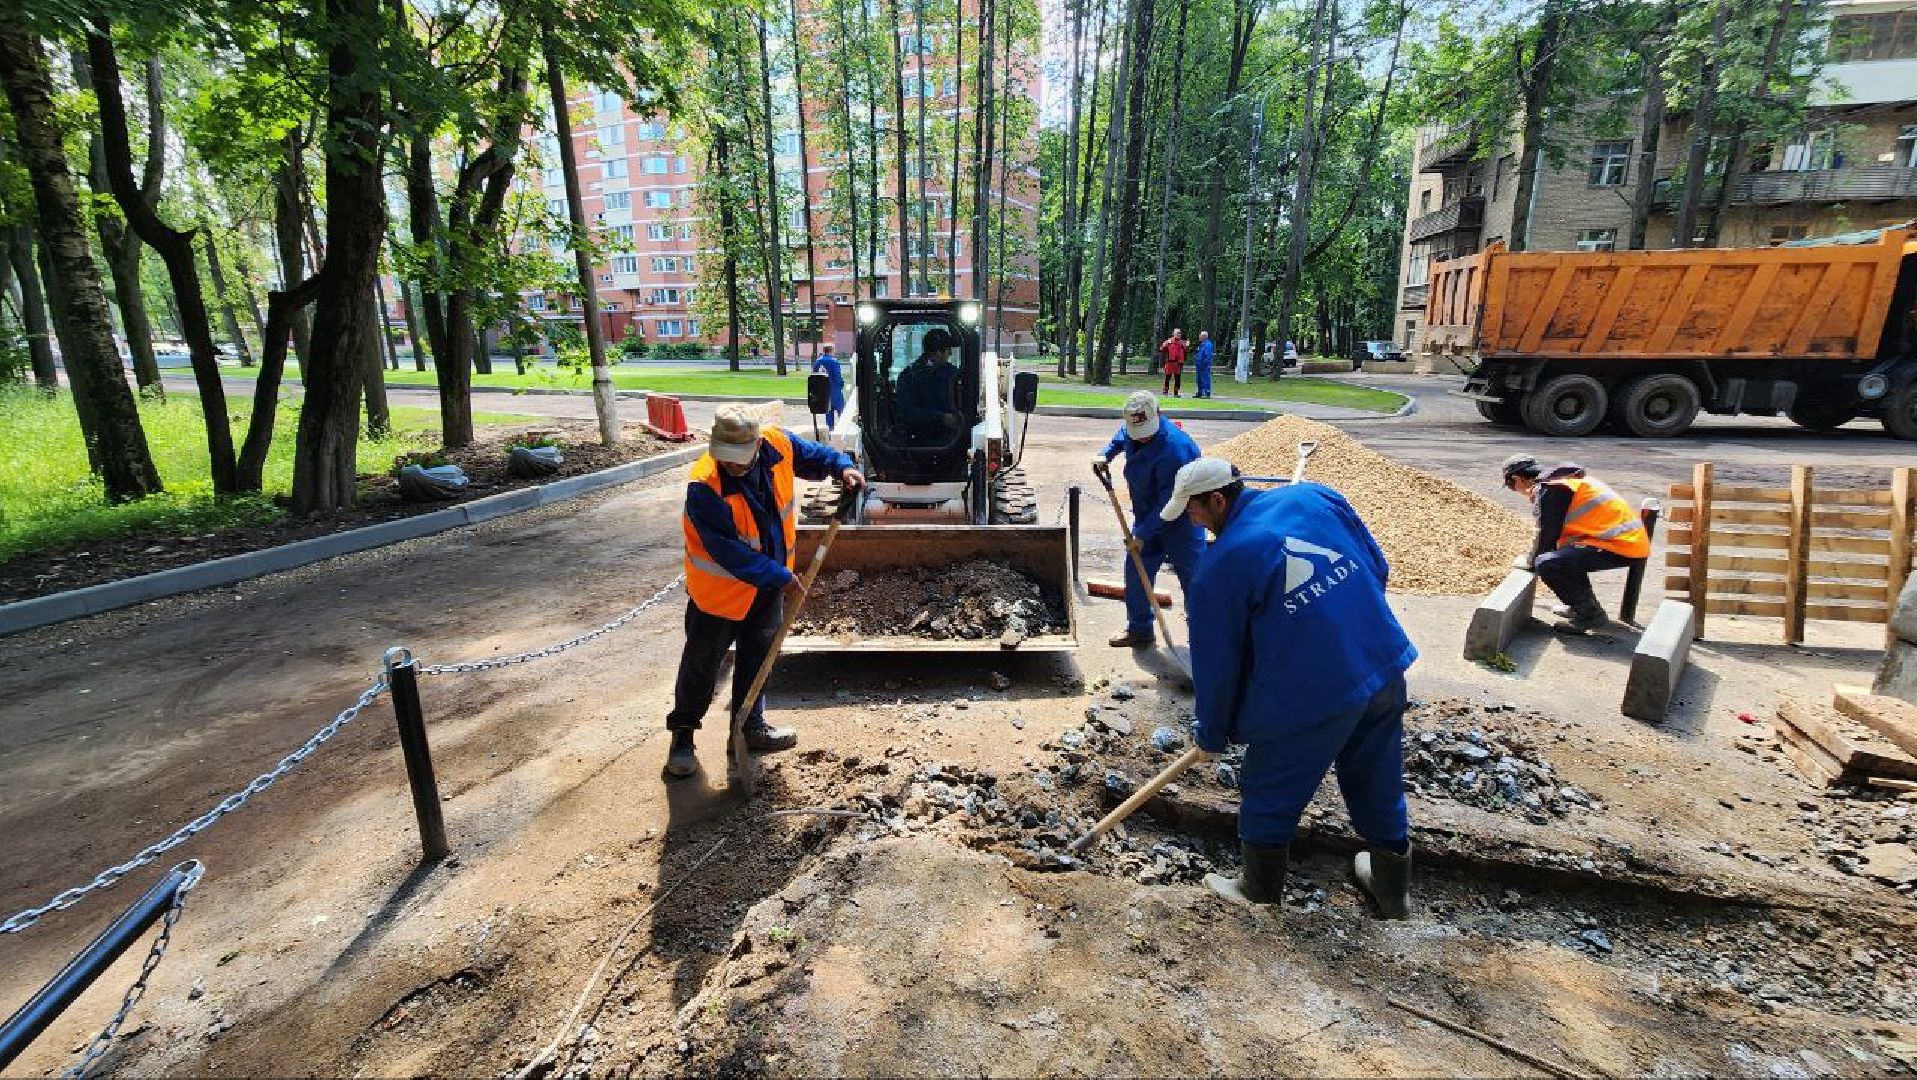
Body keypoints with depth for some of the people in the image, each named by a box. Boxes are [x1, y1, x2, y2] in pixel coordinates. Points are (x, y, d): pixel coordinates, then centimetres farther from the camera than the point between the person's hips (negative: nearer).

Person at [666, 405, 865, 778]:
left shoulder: (778, 444, -18)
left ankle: (750, 726, 38)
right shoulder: (704, 487, -33)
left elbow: (813, 455, 4)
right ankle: (682, 733, 30)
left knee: (757, 659, 19)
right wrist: (782, 578, -32)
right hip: (719, 589, -5)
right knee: (701, 665, 9)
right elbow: (729, 553, -32)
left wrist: (842, 467, -15)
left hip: (769, 586, 5)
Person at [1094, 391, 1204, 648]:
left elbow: (1169, 502, -28)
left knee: (1192, 577, -3)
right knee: (1136, 570, 9)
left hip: (1182, 519, -7)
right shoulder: (1129, 430, -7)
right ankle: (1139, 629, 23)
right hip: (1146, 516, 7)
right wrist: (1105, 454, 5)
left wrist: (1143, 534, -25)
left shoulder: (1174, 446, -32)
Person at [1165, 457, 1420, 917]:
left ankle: (1260, 895, 33)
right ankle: (1393, 889, 46)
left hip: (1307, 694, -7)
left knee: (1268, 798, 15)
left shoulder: (1216, 568, -11)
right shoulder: (1316, 496, 3)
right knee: (1380, 785, 26)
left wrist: (1211, 734, 10)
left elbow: (1216, 662, -4)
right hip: (1386, 667, 7)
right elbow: (1379, 567, 11)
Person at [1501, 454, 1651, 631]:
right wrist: (1534, 555, 29)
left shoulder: (1548, 490, -12)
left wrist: (1530, 561, 8)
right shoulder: (1562, 480, 17)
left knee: (1546, 564, -18)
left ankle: (1589, 614, -3)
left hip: (1623, 545, -10)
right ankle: (1581, 604, 26)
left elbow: (1547, 535, -8)